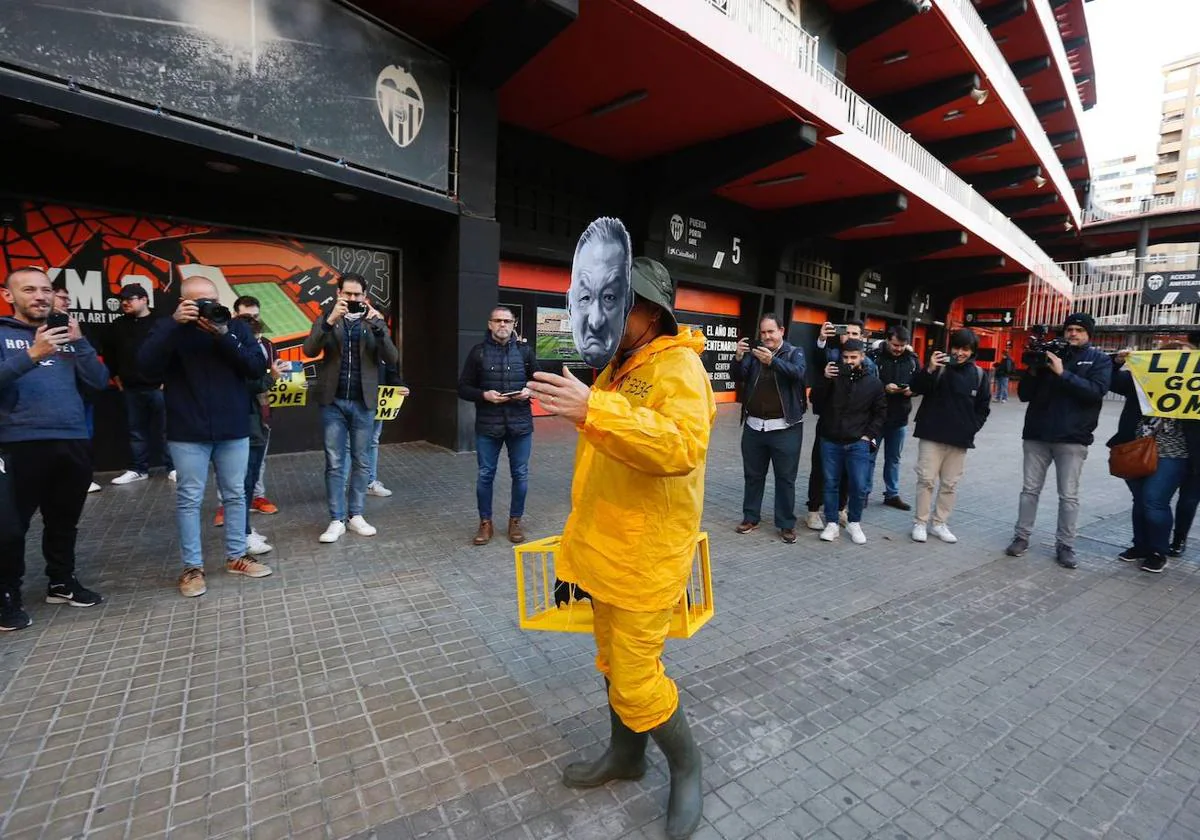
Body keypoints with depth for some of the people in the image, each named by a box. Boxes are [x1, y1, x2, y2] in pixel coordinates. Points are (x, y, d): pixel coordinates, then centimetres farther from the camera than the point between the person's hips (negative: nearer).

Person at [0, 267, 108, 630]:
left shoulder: (67, 336, 14)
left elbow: (98, 381, 4)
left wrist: (79, 342, -6)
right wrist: (32, 355, -27)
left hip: (73, 442, 4)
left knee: (64, 520, 14)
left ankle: (62, 582, 28)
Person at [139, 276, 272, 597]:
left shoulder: (236, 326, 4)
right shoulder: (169, 327, 0)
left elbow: (258, 367, -6)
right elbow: (147, 365, -16)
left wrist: (225, 337, -19)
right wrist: (174, 323, -22)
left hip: (234, 430, 2)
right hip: (188, 432, -2)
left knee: (235, 495, 11)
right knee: (189, 498, 5)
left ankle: (236, 557, 25)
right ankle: (192, 566, 18)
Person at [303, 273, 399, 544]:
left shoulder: (375, 321, 5)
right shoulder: (326, 319, 4)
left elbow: (392, 358, -8)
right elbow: (309, 350, -12)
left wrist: (376, 326, -21)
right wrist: (330, 321, -24)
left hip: (363, 403, 1)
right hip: (333, 402, 0)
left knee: (361, 462, 8)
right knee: (334, 464, 3)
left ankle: (356, 515, 19)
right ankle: (337, 519, 11)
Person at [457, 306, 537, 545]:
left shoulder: (524, 350, 5)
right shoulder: (478, 352, 2)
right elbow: (463, 388, 2)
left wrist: (529, 391, -9)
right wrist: (484, 395, -15)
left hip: (520, 424, 1)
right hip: (488, 425, -1)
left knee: (520, 474, 8)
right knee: (485, 475, 7)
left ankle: (515, 521, 25)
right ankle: (485, 523, 23)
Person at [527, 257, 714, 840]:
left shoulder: (678, 365, -16)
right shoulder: (618, 367, 12)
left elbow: (683, 446, -36)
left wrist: (592, 410, -43)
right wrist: (581, 535, 21)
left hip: (645, 556, -8)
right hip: (607, 549, 8)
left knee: (637, 680, 2)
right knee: (613, 661, 20)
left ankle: (687, 769, 29)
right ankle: (625, 753, 43)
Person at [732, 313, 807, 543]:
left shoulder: (795, 353, 0)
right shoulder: (754, 352, 7)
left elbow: (797, 372, -21)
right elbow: (738, 377, -4)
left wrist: (772, 361, -38)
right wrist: (738, 358, -25)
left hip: (784, 428, -3)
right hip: (754, 426, 3)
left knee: (785, 477, 5)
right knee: (753, 475, 12)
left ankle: (787, 524, 15)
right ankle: (750, 518, 25)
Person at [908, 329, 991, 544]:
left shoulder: (979, 374, 6)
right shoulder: (940, 366, -2)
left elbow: (983, 407, 13)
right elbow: (917, 388, -13)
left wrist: (972, 428, 1)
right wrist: (929, 370, -28)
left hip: (960, 438, 3)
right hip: (932, 434, -3)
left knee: (950, 484, 9)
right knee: (926, 479, -1)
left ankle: (940, 523, 19)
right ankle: (920, 523, 9)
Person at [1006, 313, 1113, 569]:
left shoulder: (1099, 360, 5)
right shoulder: (1049, 355, 10)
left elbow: (1096, 391, -13)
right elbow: (1024, 395, 7)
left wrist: (1063, 373, -18)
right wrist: (1032, 371, -9)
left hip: (1072, 438, -2)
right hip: (1036, 434, 2)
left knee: (1069, 496, 3)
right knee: (1029, 490, 6)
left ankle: (1065, 546, 12)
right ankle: (1021, 537, 14)